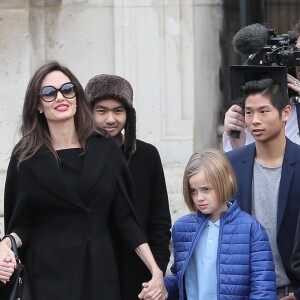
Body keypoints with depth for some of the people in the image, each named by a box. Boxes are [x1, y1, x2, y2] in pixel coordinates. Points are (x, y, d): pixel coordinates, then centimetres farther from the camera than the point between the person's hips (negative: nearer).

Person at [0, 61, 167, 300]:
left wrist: (155, 269, -2)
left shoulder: (106, 150, 4)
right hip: (48, 274, -2)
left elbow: (125, 217, 5)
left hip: (100, 270, 2)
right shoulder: (27, 157, -1)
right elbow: (22, 222, 1)